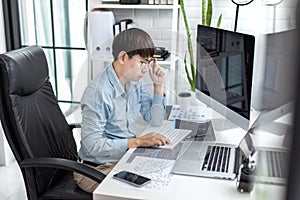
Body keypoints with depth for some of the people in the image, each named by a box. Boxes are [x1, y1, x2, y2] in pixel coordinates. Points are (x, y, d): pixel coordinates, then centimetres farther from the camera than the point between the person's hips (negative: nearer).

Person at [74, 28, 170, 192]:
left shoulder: (135, 82, 2)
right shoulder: (98, 92, -24)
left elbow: (155, 121, 9)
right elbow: (92, 144, -25)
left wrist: (158, 85, -3)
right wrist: (138, 141, -26)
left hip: (127, 157, 8)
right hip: (97, 169, -7)